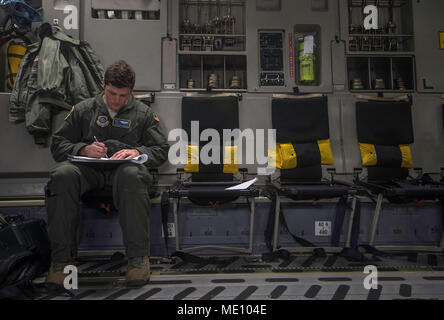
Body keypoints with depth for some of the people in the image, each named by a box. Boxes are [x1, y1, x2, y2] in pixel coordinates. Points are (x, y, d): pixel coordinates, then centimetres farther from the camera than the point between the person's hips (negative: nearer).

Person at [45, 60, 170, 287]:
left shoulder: (143, 113, 20)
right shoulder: (83, 110, 23)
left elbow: (162, 149, 12)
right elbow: (57, 144, 18)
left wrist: (138, 152, -10)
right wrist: (83, 149, -4)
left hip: (125, 167, -1)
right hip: (88, 168, 2)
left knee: (132, 176, -40)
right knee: (62, 175, -33)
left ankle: (138, 257, -32)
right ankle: (62, 258, -25)